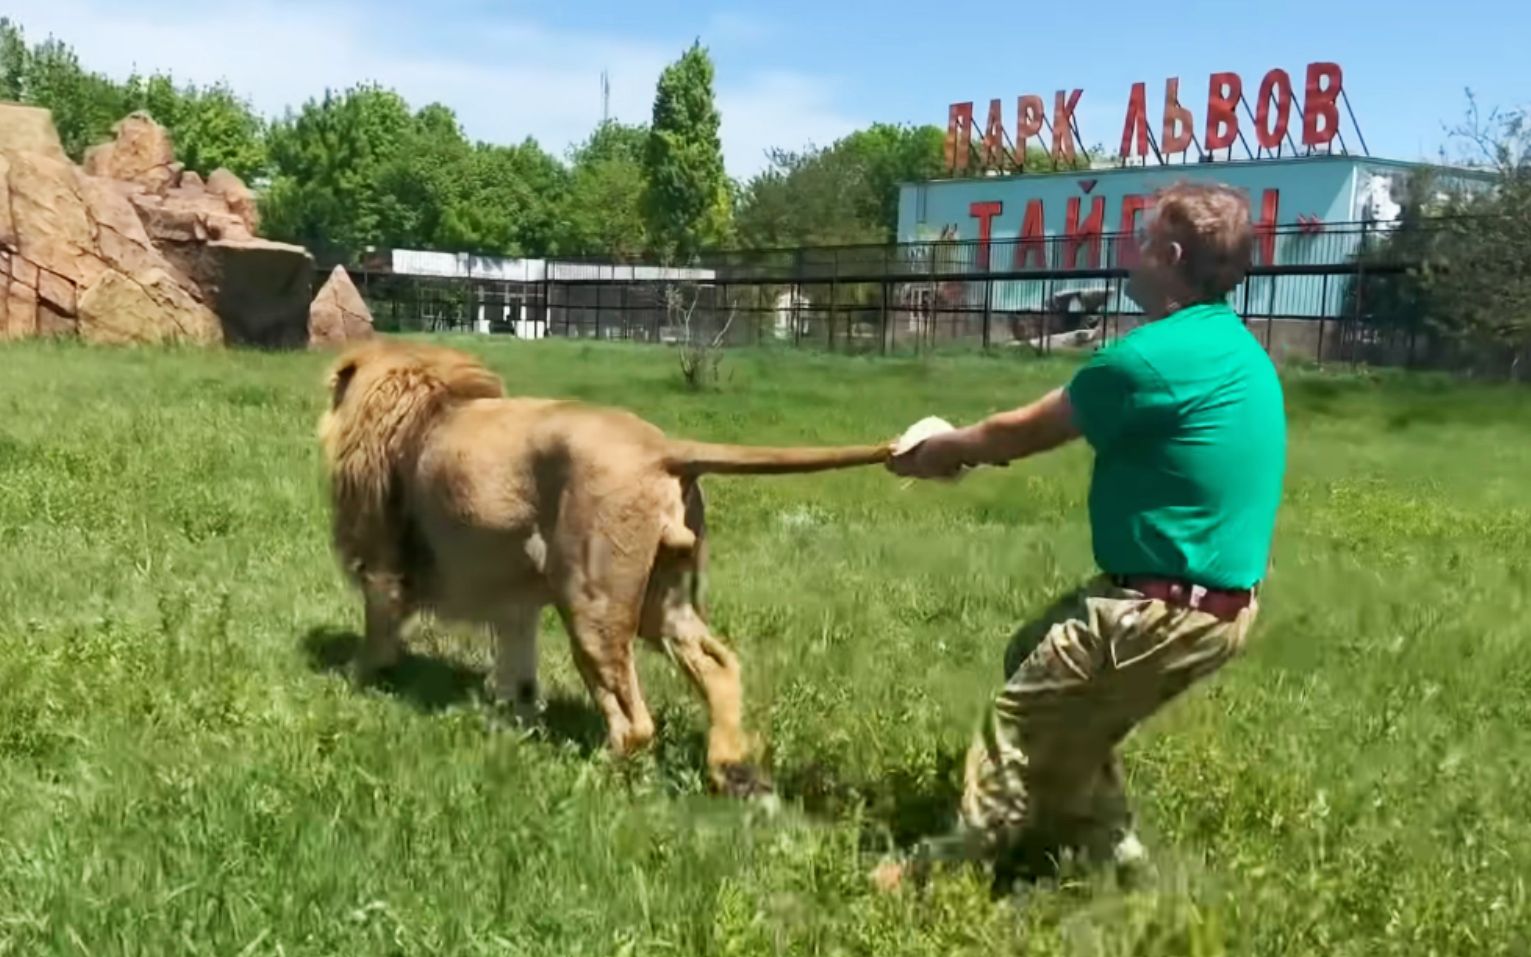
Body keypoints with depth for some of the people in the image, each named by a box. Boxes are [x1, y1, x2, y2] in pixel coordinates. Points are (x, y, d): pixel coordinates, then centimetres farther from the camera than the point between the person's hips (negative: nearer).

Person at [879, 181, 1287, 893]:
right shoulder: (1231, 345, 9)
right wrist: (965, 446, 22)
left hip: (1168, 607, -9)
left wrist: (938, 453, 9)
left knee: (1024, 714, 4)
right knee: (1050, 684, 23)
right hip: (1212, 594, 9)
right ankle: (1102, 850, 32)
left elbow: (1022, 435, -9)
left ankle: (956, 867, 20)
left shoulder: (1153, 357, -22)